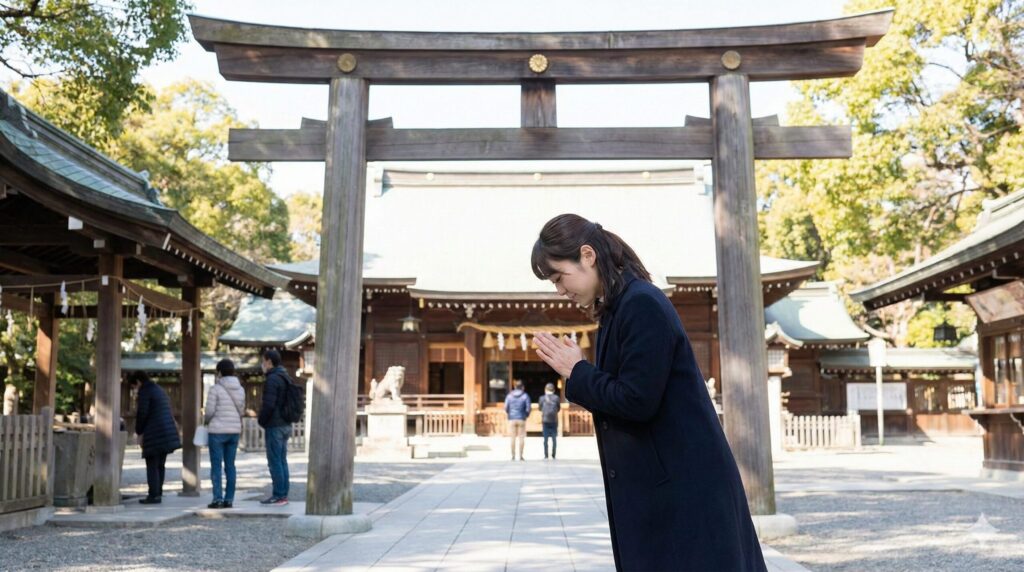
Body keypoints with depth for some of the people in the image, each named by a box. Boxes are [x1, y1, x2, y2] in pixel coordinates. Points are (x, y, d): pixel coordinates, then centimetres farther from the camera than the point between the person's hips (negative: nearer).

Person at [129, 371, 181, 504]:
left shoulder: (145, 391, -7)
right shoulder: (160, 390, 20)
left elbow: (142, 413, -13)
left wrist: (139, 433, 0)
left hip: (154, 435, -9)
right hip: (168, 432, 9)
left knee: (152, 466, -3)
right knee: (160, 465, 13)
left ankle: (154, 495, -3)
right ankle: (158, 493, 16)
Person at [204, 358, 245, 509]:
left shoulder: (215, 389, -10)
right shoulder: (240, 389, 6)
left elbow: (210, 411, -10)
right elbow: (241, 411, 9)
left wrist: (206, 420, 10)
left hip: (218, 430, -5)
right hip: (234, 430, 5)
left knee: (216, 465, 1)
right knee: (230, 465, 9)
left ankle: (218, 499, -3)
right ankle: (229, 499, 9)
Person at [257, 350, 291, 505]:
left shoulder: (272, 379, -14)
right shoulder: (286, 378, 15)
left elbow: (268, 404, -21)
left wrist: (261, 420, -6)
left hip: (274, 426, -9)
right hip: (286, 425, 9)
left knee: (274, 462, -5)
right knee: (282, 460, 10)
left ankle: (278, 496, -4)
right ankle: (283, 495, 12)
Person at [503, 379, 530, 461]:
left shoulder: (509, 396, 2)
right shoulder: (525, 396, -3)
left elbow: (506, 408, -1)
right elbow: (528, 408, -7)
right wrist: (526, 415, 13)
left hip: (512, 419, 1)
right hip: (521, 419, -1)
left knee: (513, 438, 6)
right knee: (521, 438, 3)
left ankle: (513, 456, 5)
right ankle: (521, 456, 0)